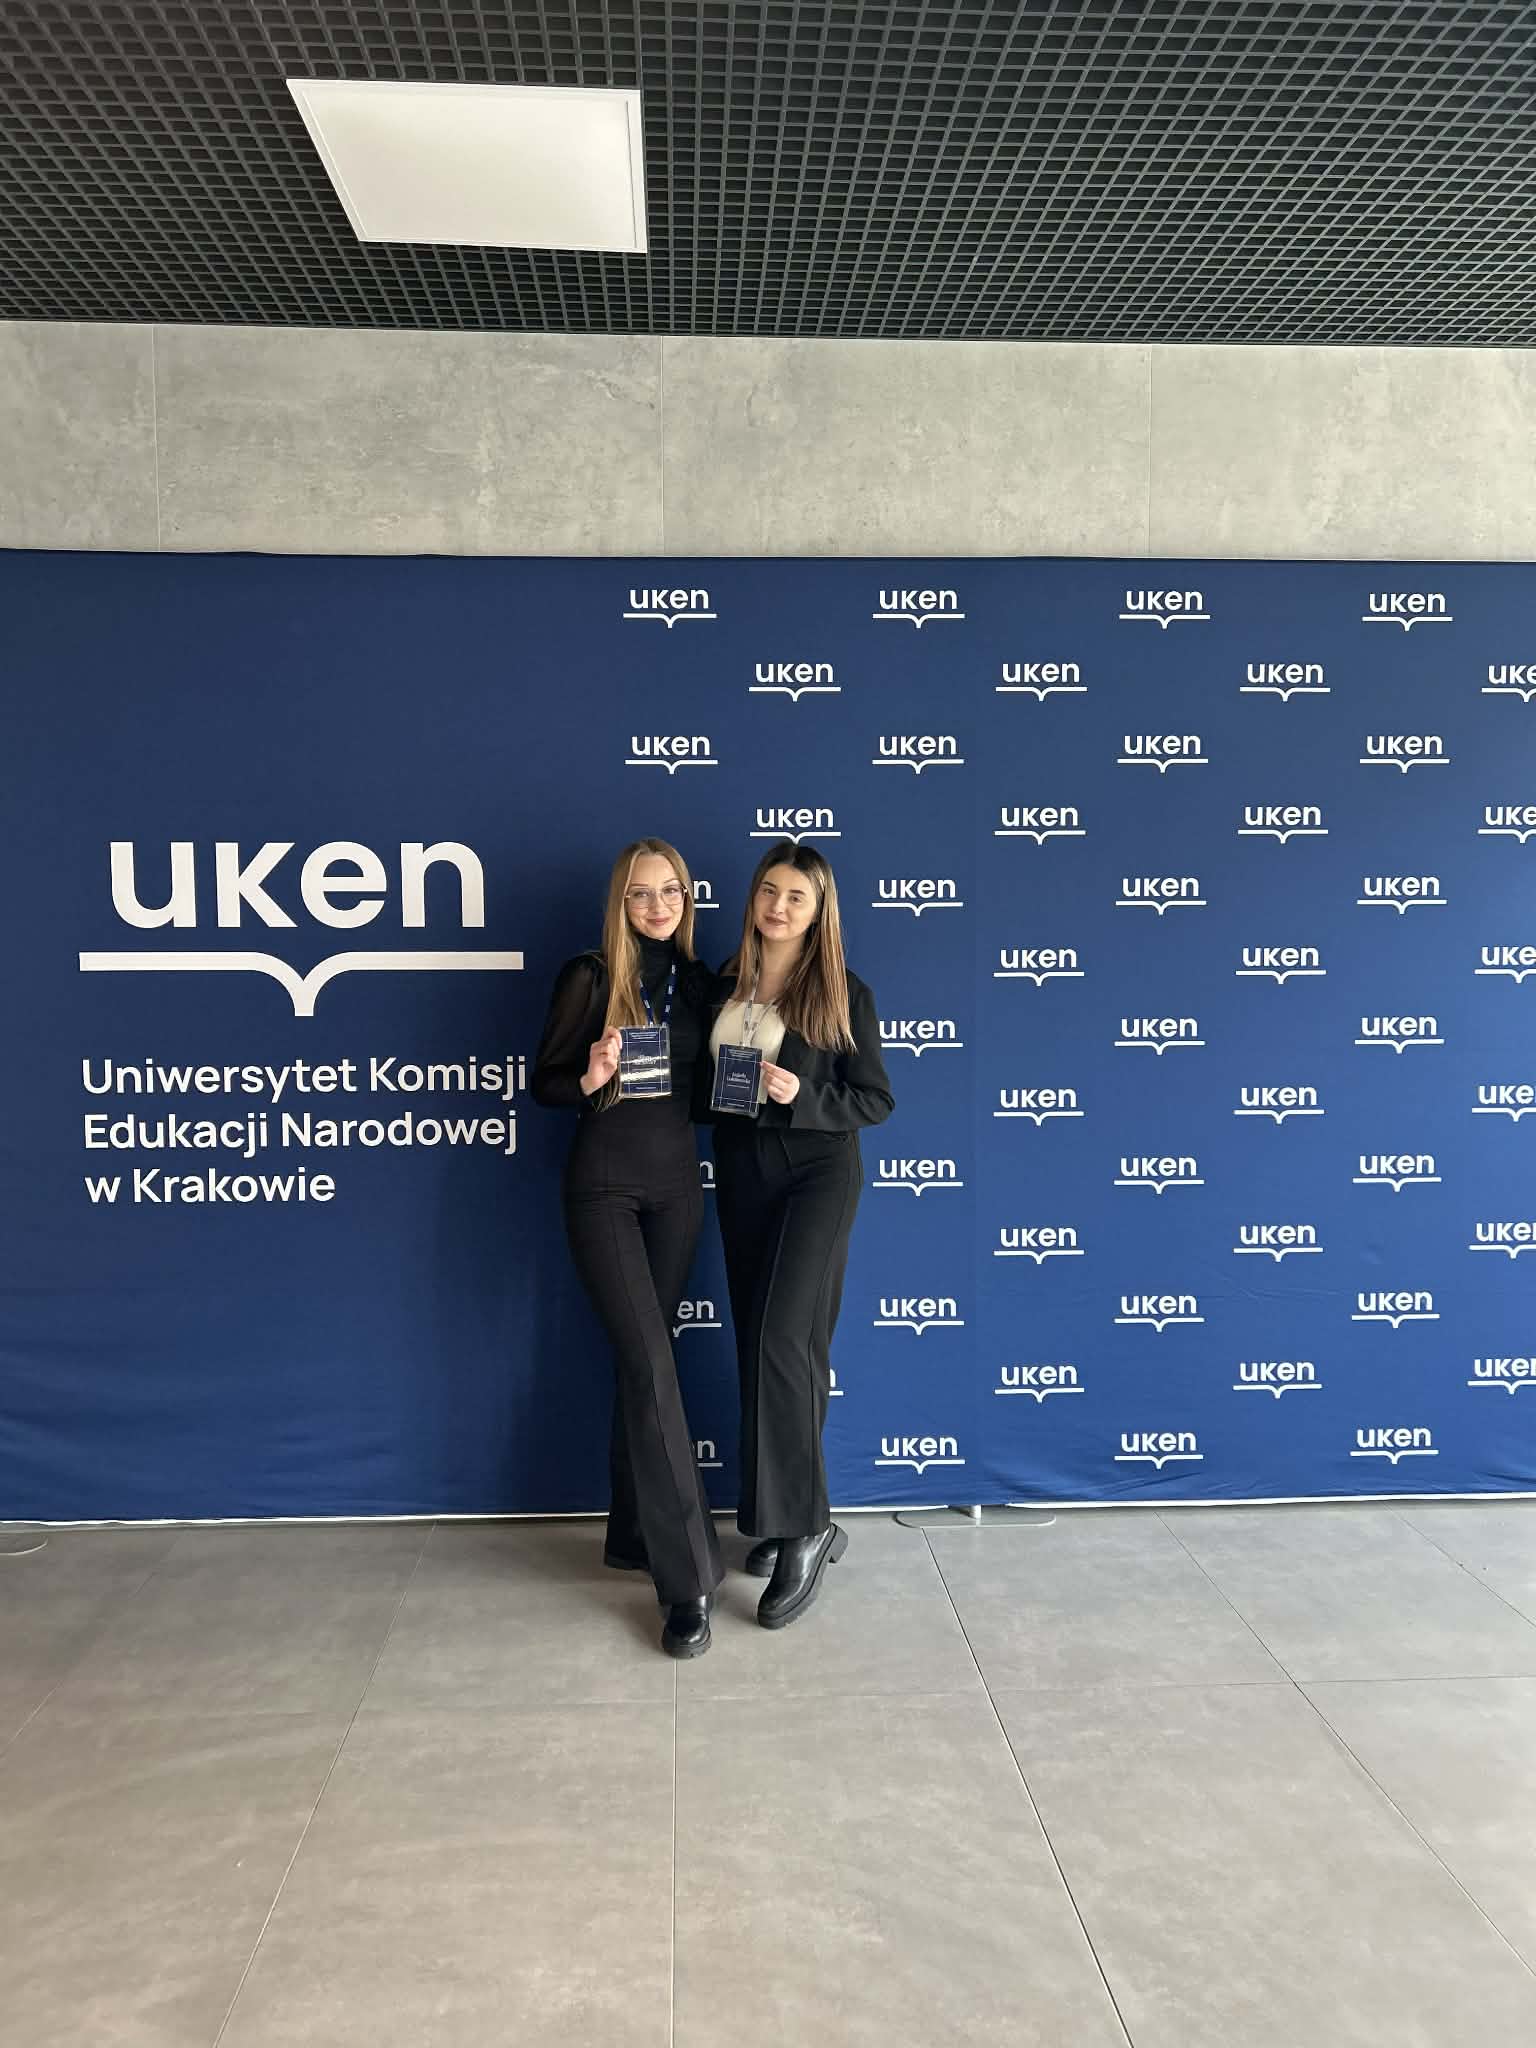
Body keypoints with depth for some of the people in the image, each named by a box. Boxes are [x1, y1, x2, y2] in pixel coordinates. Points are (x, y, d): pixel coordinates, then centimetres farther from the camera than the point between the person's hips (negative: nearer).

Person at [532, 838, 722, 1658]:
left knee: (641, 1358, 12)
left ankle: (633, 1534, 26)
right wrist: (590, 1078, -22)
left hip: (677, 1182, 5)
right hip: (604, 1184, -5)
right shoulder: (589, 976, -6)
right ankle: (688, 1577, -9)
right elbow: (544, 1082, -3)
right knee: (651, 1361, -12)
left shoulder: (698, 979, 8)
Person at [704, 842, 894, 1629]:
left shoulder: (844, 994, -5)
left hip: (817, 1172, -5)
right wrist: (720, 1092, -3)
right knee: (762, 1345, 9)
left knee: (782, 1339, -15)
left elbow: (876, 1099, -5)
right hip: (741, 1174, 5)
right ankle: (795, 1518, 22)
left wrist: (802, 1098, -19)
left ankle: (802, 1530, -5)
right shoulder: (723, 986, 8)